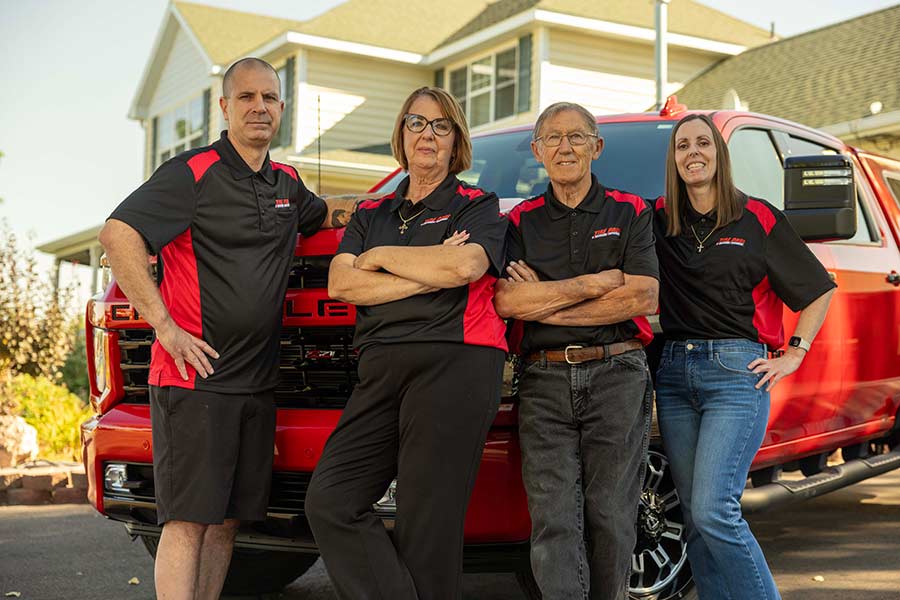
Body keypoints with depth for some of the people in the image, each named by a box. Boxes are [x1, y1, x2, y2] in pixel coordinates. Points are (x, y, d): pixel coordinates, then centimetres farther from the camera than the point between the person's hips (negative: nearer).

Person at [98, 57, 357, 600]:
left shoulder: (287, 183, 16)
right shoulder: (193, 173, -6)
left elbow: (323, 214, 39)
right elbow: (119, 234, -17)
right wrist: (166, 327, -20)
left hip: (257, 382, 7)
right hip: (194, 377, -7)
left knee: (228, 520, 10)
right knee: (188, 520, -8)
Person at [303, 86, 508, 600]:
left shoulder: (478, 206, 11)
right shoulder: (371, 214, 24)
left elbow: (465, 265, -12)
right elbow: (341, 283, 6)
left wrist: (382, 256, 1)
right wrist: (431, 272, -2)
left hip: (455, 365, -5)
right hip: (382, 368, 5)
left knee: (427, 523, -7)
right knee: (330, 501, -8)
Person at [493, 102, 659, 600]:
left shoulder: (630, 213, 10)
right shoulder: (522, 221, 13)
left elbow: (643, 299, -4)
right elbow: (506, 300, -3)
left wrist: (544, 304, -4)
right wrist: (597, 283, -7)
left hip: (617, 376, -1)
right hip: (545, 380, 1)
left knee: (610, 517, 0)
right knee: (554, 521, -8)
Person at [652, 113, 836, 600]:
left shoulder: (758, 219, 3)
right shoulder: (659, 220, 11)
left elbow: (819, 290, 8)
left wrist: (794, 354, 2)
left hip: (737, 370, -4)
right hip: (674, 371, 4)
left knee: (713, 510, -15)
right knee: (696, 517, 6)